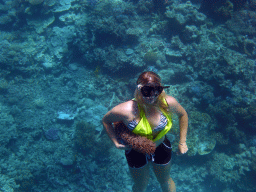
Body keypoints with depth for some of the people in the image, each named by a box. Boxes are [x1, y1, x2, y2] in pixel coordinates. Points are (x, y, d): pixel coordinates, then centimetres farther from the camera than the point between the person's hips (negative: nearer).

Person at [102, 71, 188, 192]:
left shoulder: (168, 103, -29)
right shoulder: (127, 111, -35)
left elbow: (183, 115, -5)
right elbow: (106, 121, -15)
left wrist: (182, 142, -4)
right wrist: (116, 143, -20)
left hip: (161, 148, 2)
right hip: (136, 152, -1)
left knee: (165, 181, 29)